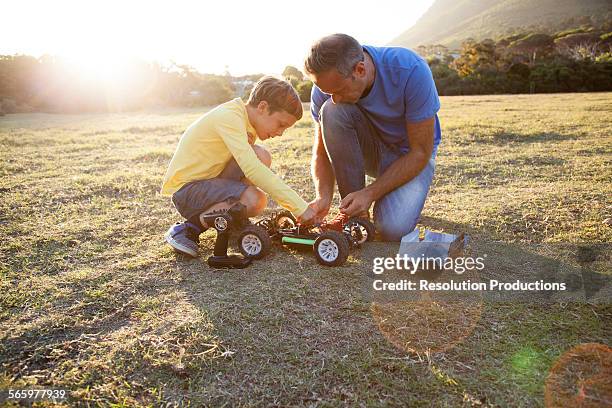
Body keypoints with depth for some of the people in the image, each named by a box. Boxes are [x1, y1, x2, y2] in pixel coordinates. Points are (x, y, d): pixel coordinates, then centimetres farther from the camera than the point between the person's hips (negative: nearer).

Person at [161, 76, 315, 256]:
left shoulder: (248, 122, 7)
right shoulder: (228, 116, -23)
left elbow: (250, 165, 7)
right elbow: (252, 170, -32)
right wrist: (301, 208, -31)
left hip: (208, 179, 8)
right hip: (185, 188, -8)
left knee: (261, 157, -13)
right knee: (254, 201, -29)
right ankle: (188, 228, -10)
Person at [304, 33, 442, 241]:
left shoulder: (411, 71, -29)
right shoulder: (327, 84, -18)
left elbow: (420, 152, -23)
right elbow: (322, 152, -9)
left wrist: (369, 194, -29)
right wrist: (323, 196, -27)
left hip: (408, 154, -3)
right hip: (368, 149, 4)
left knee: (392, 229, -29)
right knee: (331, 111, -29)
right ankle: (352, 210, -15)